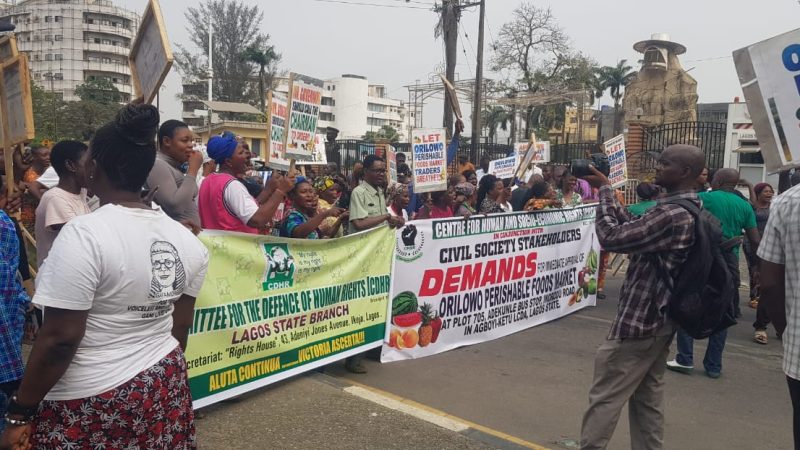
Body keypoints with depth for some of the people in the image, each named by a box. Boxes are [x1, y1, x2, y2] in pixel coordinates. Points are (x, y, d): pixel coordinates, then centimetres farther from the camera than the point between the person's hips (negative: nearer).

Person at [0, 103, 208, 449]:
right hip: (163, 389, 6)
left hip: (93, 402, -5)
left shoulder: (84, 234, -20)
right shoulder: (184, 238, -3)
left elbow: (60, 339, -19)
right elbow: (181, 324, 6)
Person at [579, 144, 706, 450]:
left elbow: (611, 238, -23)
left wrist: (604, 189, -12)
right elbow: (634, 229, 13)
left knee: (605, 398, 0)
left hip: (639, 320, -10)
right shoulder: (690, 209, 9)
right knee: (647, 396, 17)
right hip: (661, 319, 10)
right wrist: (607, 191, 5)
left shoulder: (672, 214, -23)